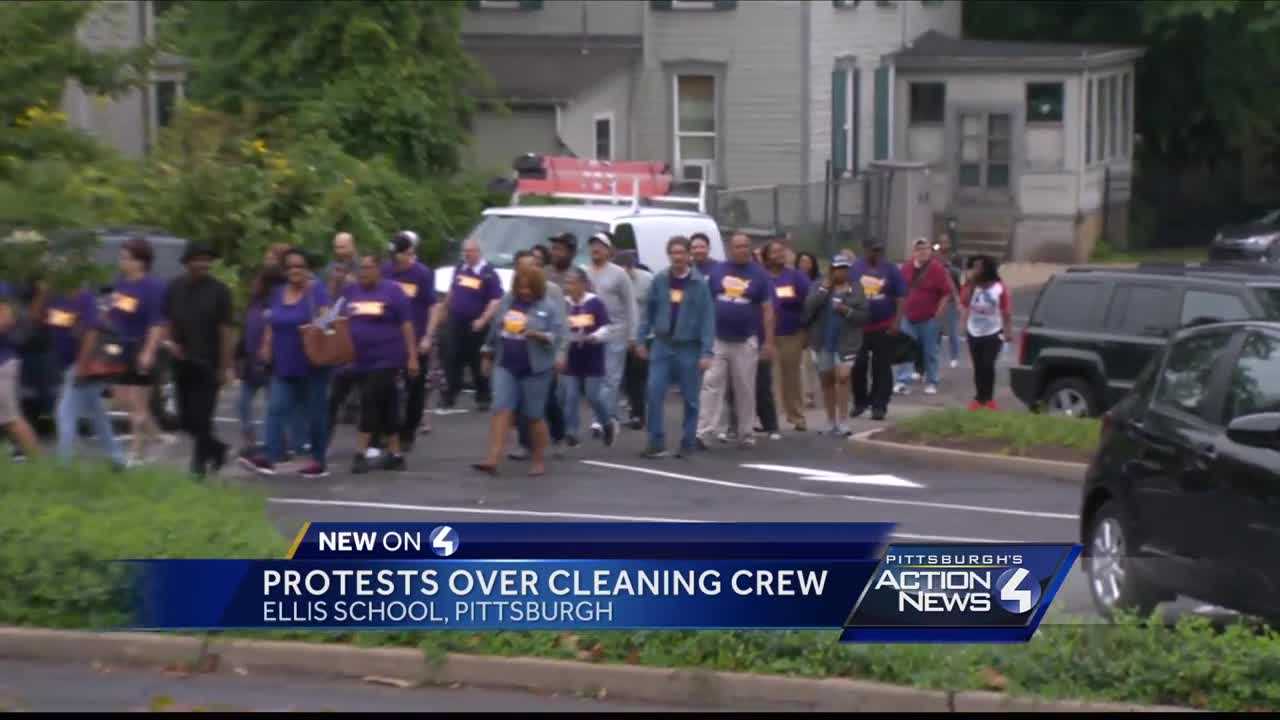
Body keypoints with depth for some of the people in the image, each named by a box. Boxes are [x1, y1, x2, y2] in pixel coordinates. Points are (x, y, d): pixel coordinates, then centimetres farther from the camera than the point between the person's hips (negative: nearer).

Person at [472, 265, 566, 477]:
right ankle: (492, 459, -13)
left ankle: (540, 461, 18)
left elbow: (558, 337, -11)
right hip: (506, 366, 4)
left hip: (535, 369, -4)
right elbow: (495, 329, 19)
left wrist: (537, 335, -27)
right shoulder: (507, 301, 9)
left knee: (534, 416, 4)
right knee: (501, 410, -7)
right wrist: (488, 355, 21)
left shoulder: (551, 308, -5)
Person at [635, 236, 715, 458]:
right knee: (654, 393, -6)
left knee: (690, 399, 4)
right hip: (662, 345, 2)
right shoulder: (660, 280, 2)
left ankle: (688, 444, 14)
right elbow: (648, 310, 9)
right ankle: (656, 442, -1)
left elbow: (707, 318, -8)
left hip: (689, 348, -2)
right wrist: (641, 339, 3)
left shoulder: (699, 283, -6)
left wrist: (707, 352, -13)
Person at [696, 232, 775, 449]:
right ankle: (703, 432, -11)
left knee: (745, 389, 6)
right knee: (711, 385, -7)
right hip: (717, 339, 0)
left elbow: (767, 309, 2)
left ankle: (745, 433, 15)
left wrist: (768, 341, -4)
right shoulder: (717, 271, 6)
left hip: (745, 342, 0)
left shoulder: (759, 275, 3)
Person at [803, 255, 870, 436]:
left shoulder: (856, 288, 3)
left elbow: (864, 314, 0)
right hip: (823, 341, 2)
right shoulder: (819, 286, 4)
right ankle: (832, 422, 21)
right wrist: (824, 288, -15)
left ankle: (841, 423, -14)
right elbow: (808, 308, -12)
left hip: (846, 342, -2)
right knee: (827, 380, 9)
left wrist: (847, 311, -16)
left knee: (843, 378, -16)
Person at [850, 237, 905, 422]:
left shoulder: (891, 270, 1)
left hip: (885, 328, -1)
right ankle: (860, 402, 20)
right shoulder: (855, 268, 2)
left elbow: (900, 297, 2)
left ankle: (879, 406, 4)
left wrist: (897, 321, -8)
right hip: (858, 326, 1)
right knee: (858, 366, 4)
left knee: (882, 368, 0)